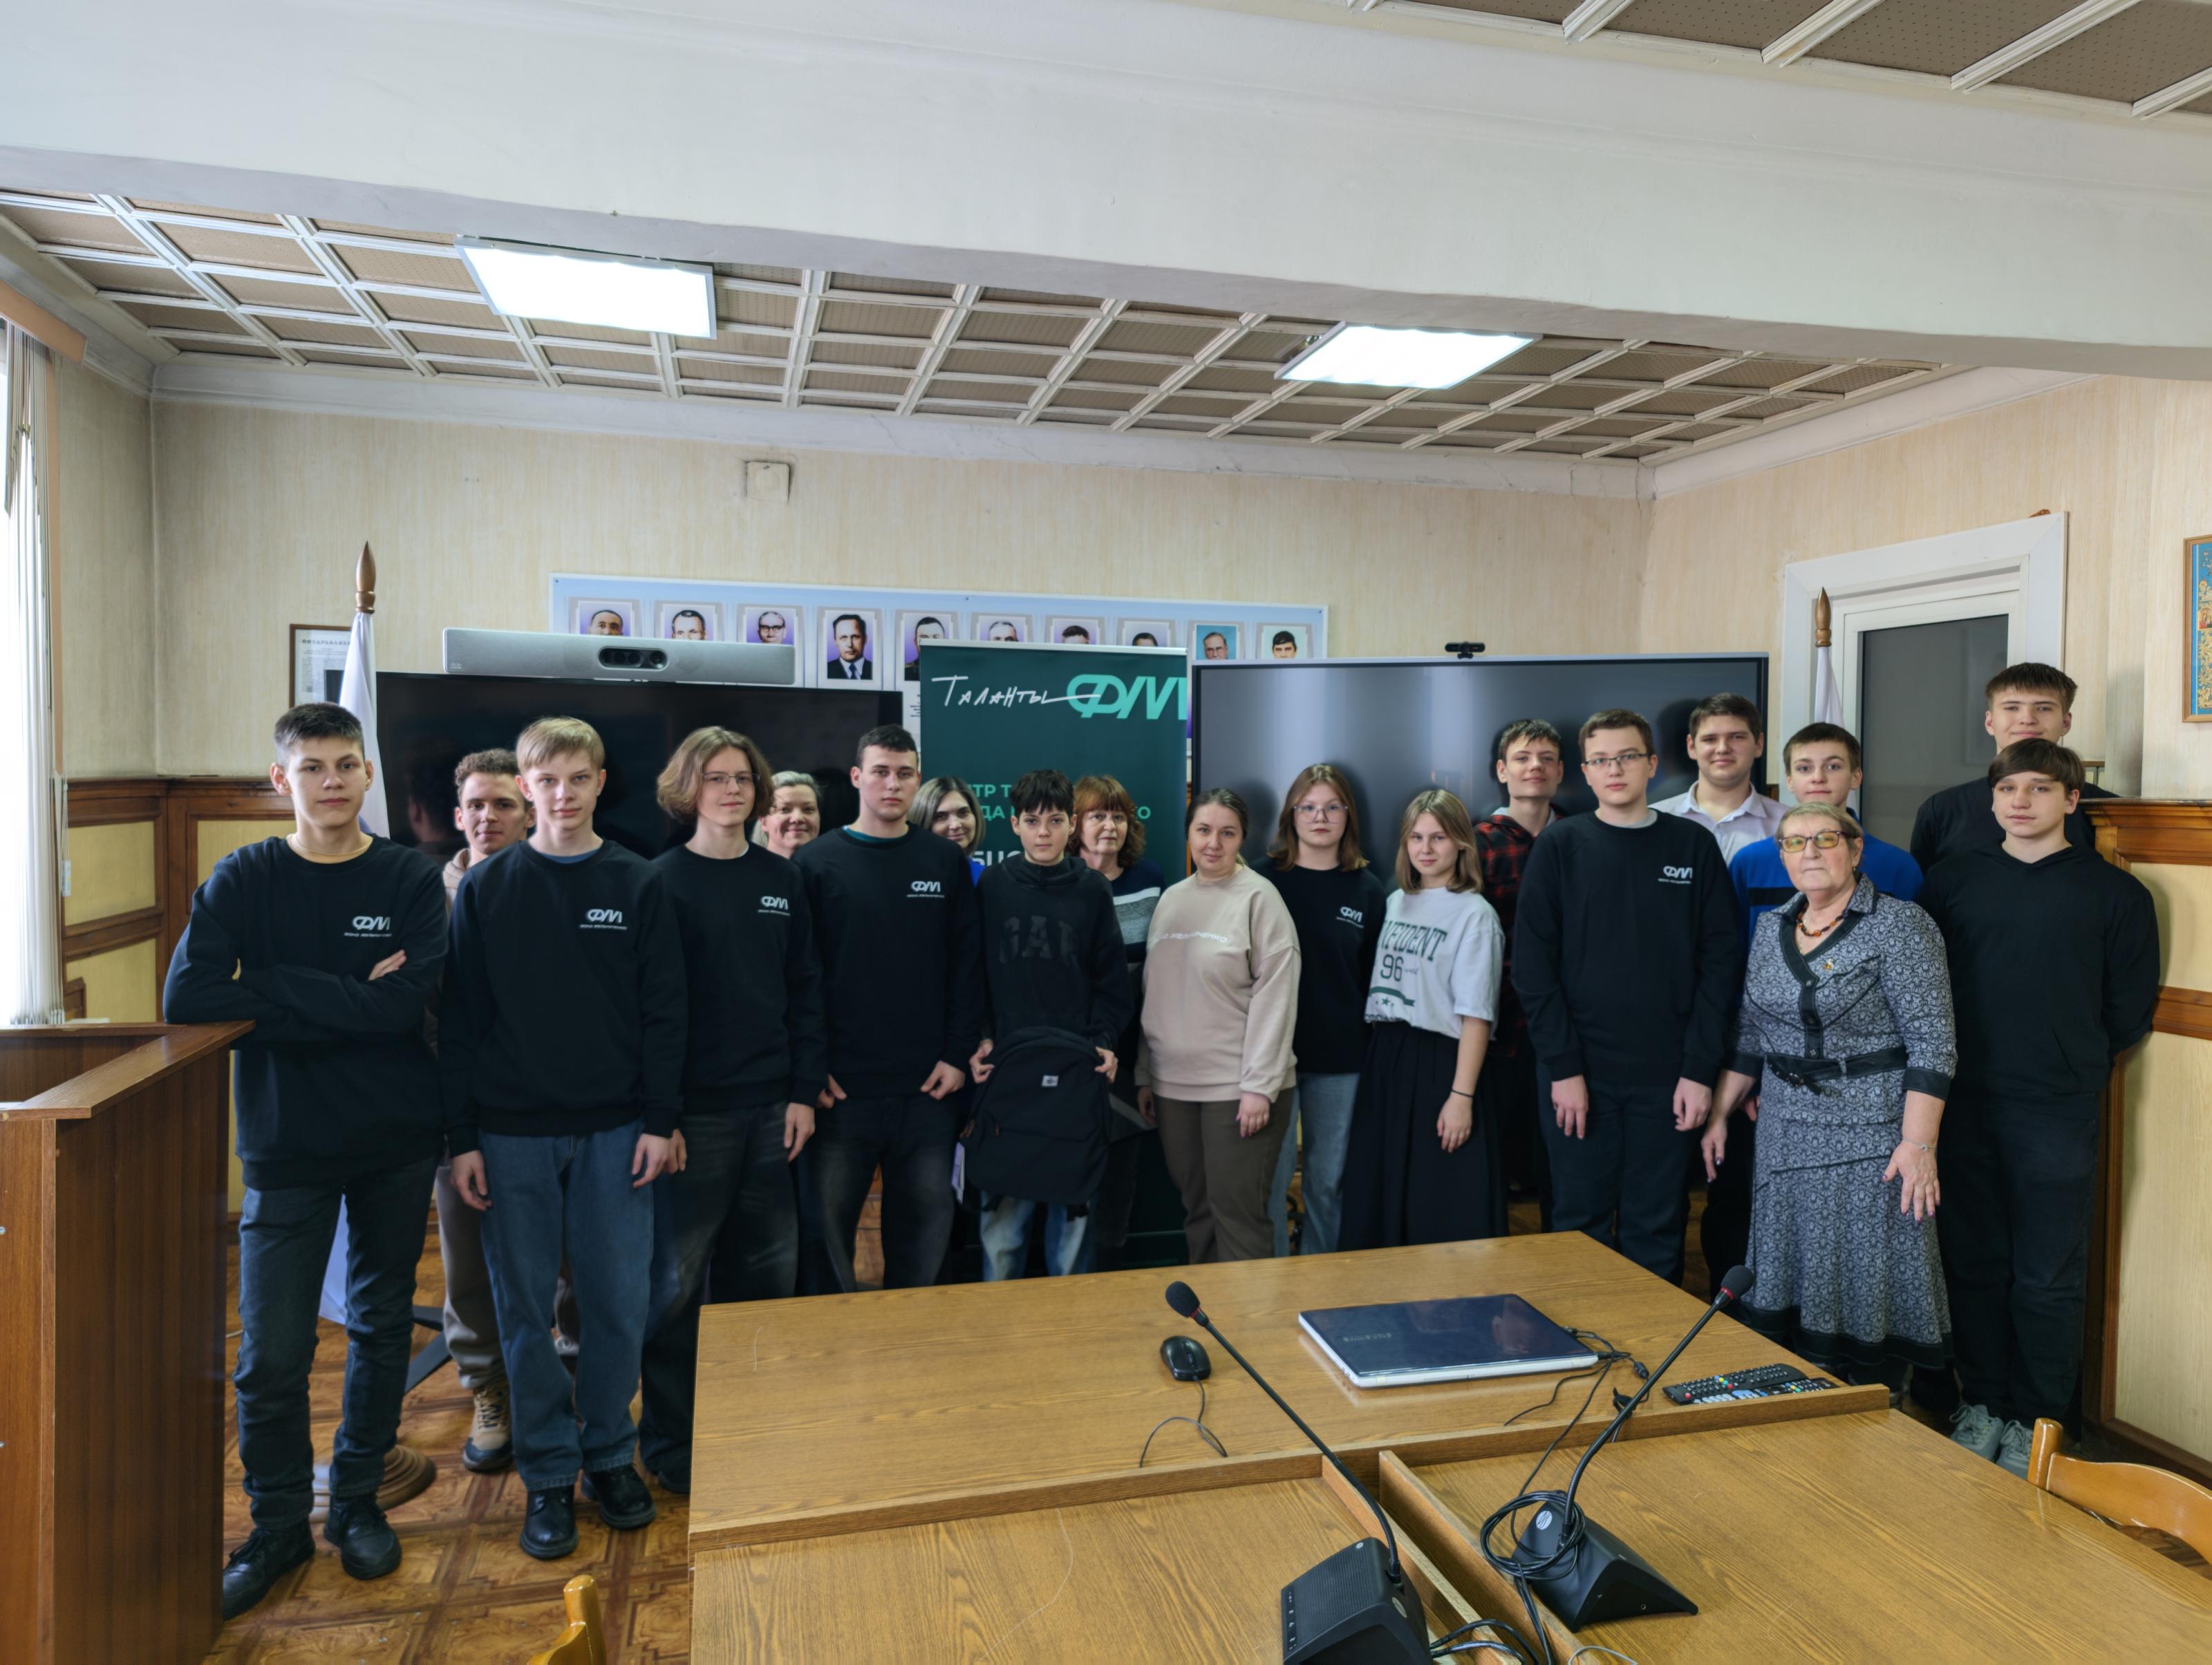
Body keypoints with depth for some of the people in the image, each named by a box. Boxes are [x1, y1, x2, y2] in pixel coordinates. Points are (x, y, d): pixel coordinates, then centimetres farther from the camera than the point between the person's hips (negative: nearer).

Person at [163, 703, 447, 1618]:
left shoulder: (412, 880, -4)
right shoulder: (244, 878, -3)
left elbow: (404, 1004, -17)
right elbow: (187, 998, -17)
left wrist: (272, 992, -17)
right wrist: (348, 1003, -18)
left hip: (396, 1140, 1)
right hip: (286, 1144, 0)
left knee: (382, 1329, 13)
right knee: (270, 1354, 2)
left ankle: (358, 1500, 32)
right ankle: (280, 1522, 24)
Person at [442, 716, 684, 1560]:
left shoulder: (639, 885, 2)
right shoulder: (485, 889, 2)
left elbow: (663, 1011, 1)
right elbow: (460, 1020, 1)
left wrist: (660, 1121, -4)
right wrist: (462, 1137, -3)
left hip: (614, 1132, 0)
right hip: (512, 1134, 0)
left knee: (619, 1302, 5)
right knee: (526, 1308, 8)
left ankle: (609, 1452, 25)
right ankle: (549, 1473, 23)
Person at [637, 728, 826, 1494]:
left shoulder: (780, 879, 7)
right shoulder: (663, 881, -5)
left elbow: (805, 990, 9)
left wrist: (804, 1090, 3)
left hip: (772, 1106, 4)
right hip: (695, 1109, -4)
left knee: (772, 1266, 12)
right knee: (677, 1278, 3)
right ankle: (669, 1441, 19)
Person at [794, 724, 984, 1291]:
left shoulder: (946, 861, 7)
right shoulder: (816, 861, 1)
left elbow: (967, 963, 5)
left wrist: (958, 1055, -2)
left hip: (929, 1086, 2)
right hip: (840, 1087, -2)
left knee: (926, 1222, 9)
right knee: (828, 1222, 5)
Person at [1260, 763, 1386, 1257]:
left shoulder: (1366, 890, 5)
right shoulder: (1265, 881, -1)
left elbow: (1376, 978, 8)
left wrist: (1377, 1053, 4)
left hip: (1341, 1058, 2)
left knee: (1329, 1177, 11)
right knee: (1271, 1176, 1)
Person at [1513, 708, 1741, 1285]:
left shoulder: (1694, 846, 4)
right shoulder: (1559, 848, 2)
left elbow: (1721, 961, 1)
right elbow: (1532, 964, -3)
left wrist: (1700, 1069, -6)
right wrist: (1563, 1067, -9)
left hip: (1668, 1078, 1)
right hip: (1579, 1073, 0)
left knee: (1658, 1232, 9)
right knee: (1580, 1223, 7)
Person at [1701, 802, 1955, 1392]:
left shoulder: (1901, 925, -9)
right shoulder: (1772, 927, 10)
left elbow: (1932, 1044, -13)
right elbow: (1748, 1034, 15)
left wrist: (1918, 1143, -19)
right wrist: (1720, 1116, 13)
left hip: (1869, 1133, -6)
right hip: (1785, 1133, 6)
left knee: (1865, 1275, 1)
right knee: (1788, 1278, 11)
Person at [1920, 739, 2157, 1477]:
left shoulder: (2115, 893, 0)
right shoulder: (1953, 879, 6)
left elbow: (2129, 1012, 5)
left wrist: (2070, 1065, 8)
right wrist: (1966, 1060, 8)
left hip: (2057, 1117, -2)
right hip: (1964, 1109, 2)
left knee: (2048, 1278, 6)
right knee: (1973, 1264, 11)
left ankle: (2035, 1422, 21)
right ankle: (1982, 1403, 26)